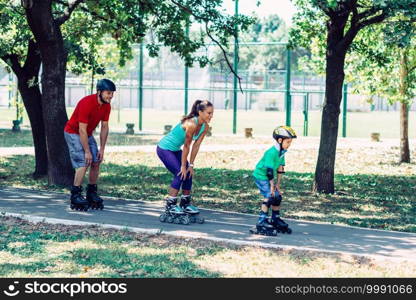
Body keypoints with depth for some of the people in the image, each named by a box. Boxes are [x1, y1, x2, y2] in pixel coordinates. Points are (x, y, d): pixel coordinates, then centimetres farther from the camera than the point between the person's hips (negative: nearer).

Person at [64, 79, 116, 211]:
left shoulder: (106, 106, -7)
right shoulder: (86, 103, -30)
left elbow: (104, 127, 0)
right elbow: (82, 130, -28)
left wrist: (102, 149, -4)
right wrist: (87, 151, -25)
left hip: (88, 134, 8)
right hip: (73, 133, -8)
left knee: (96, 162, 2)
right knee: (83, 163, -18)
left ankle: (92, 194, 12)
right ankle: (75, 196, -13)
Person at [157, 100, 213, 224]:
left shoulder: (205, 127, -7)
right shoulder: (191, 124, -31)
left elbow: (196, 146, -2)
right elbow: (187, 146, -25)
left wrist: (190, 165, -2)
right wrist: (183, 166, -18)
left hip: (175, 149, 9)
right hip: (164, 148, -9)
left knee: (188, 174, 4)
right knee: (180, 174, -16)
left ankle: (185, 204, 18)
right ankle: (170, 206, -8)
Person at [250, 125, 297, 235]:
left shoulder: (281, 152, 1)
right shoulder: (271, 152, -27)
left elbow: (280, 168, 6)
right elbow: (269, 170, -27)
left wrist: (278, 184, 6)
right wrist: (272, 185, -23)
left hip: (268, 177, 9)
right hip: (261, 176, -9)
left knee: (278, 196, 10)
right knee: (269, 196, -21)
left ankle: (276, 220, 25)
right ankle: (261, 223, -22)